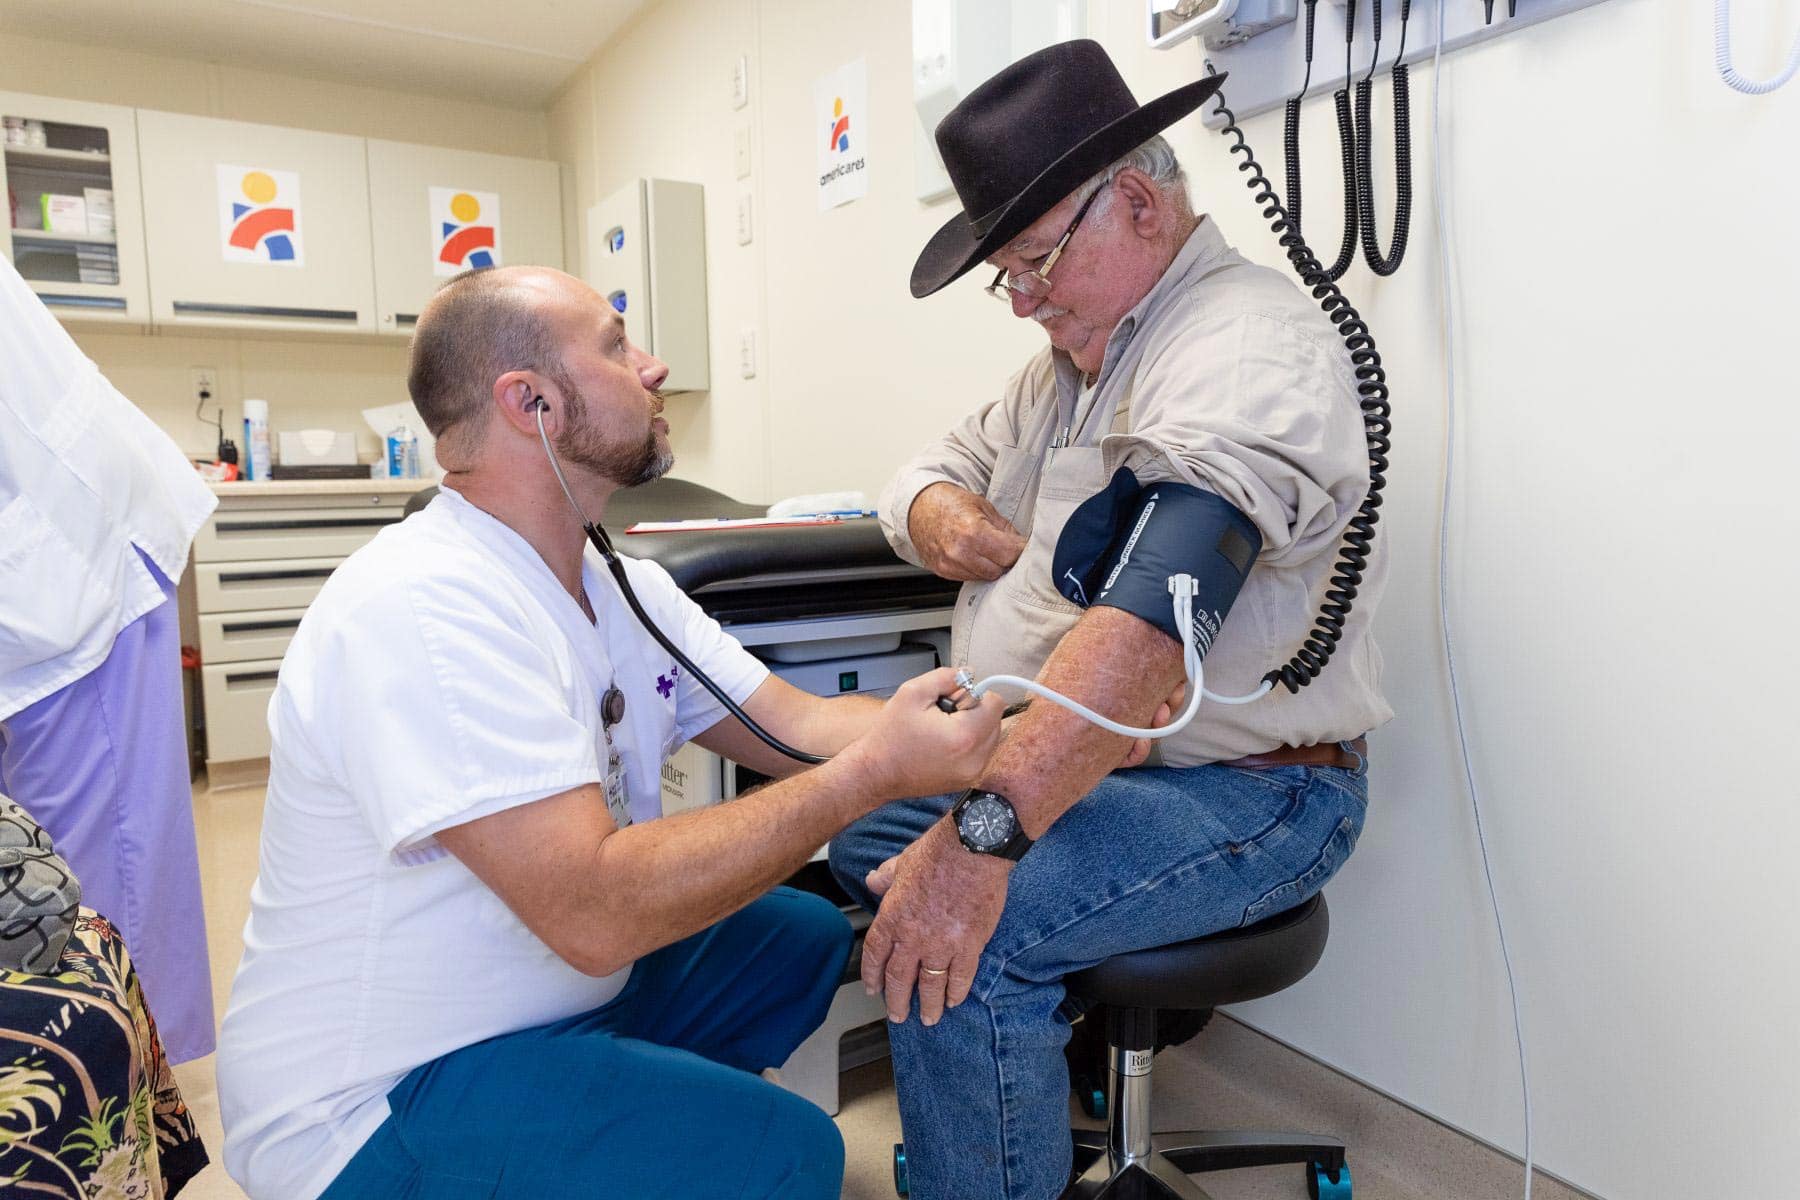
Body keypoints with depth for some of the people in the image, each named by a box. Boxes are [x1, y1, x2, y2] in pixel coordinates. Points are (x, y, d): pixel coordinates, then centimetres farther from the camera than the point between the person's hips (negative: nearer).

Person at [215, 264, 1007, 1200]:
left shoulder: (623, 586, 2)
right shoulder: (423, 609, -27)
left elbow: (798, 728, -1)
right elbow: (597, 911, -32)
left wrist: (1003, 731, -14)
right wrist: (872, 771, -28)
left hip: (561, 992, 9)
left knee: (807, 933, 10)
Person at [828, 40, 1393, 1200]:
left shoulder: (1247, 344, -19)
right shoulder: (1071, 357, 12)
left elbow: (1150, 618, -33)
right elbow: (931, 471, 18)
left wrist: (982, 835, -38)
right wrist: (949, 522, -7)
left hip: (1244, 792, -9)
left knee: (963, 940, -29)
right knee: (831, 819, 5)